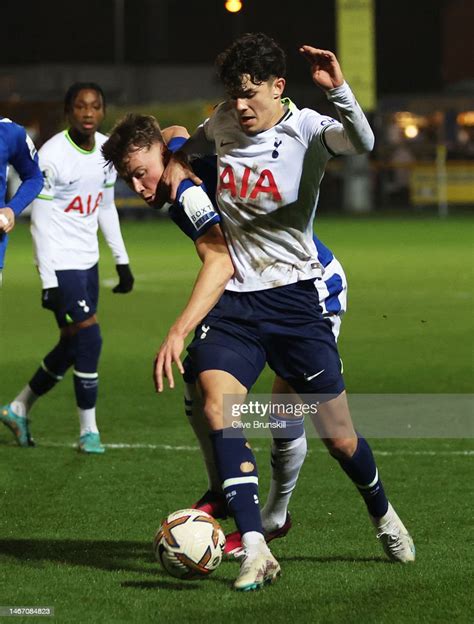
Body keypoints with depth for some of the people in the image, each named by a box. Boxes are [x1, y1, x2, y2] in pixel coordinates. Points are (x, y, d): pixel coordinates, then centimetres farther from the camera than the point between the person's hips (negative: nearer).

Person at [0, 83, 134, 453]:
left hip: (88, 261, 8)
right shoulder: (52, 155, -17)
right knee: (90, 338, -11)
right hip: (61, 263, -8)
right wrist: (49, 282, -19)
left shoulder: (107, 148, 5)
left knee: (73, 346, 13)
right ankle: (89, 431, 2)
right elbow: (40, 222, -15)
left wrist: (122, 262, 16)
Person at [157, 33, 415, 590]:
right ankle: (254, 549, -25)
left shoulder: (305, 130, -10)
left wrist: (338, 91, -47)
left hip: (293, 296, -3)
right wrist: (175, 161, 13)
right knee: (217, 404, -22)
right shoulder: (222, 124, 5)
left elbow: (362, 143, -34)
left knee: (337, 435, 3)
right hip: (232, 299, 3)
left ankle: (382, 516, 36)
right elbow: (190, 145, 31)